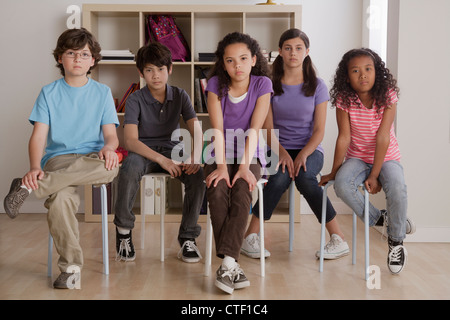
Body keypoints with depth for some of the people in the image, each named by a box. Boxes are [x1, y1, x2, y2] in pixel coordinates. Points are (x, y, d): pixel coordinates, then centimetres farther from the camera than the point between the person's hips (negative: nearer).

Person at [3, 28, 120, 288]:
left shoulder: (102, 93, 13)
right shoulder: (49, 93, 11)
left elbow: (111, 135, 7)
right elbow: (39, 136, 1)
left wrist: (108, 147, -19)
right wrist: (35, 167, -19)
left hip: (91, 159, 1)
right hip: (58, 159, -1)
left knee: (110, 165, -38)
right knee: (60, 199, -36)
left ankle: (28, 187, -31)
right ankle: (71, 266, -17)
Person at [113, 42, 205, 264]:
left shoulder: (179, 96, 2)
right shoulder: (135, 100, -7)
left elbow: (197, 132, -6)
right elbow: (130, 141, -18)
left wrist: (194, 155, -29)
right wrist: (161, 160, -33)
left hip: (172, 151, 2)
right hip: (144, 152, -2)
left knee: (197, 174, -29)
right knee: (130, 167, -37)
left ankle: (187, 237, -11)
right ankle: (124, 230, -14)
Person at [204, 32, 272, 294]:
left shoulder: (262, 84, -4)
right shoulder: (216, 84, -2)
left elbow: (254, 129, -12)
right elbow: (218, 129, -10)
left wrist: (245, 166, -22)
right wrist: (221, 165, -21)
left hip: (249, 155, 0)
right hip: (220, 155, 1)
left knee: (242, 193, -29)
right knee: (217, 191, -28)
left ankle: (227, 263, -32)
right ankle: (233, 266, -28)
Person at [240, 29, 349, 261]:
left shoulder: (317, 86, 3)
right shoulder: (270, 85, 5)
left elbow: (319, 130, -2)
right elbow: (268, 128, -1)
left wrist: (303, 154, -20)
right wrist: (281, 152, -19)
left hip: (310, 149, 0)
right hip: (278, 148, 1)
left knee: (304, 177, -34)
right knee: (281, 176, -34)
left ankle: (339, 239, -21)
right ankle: (250, 238, -24)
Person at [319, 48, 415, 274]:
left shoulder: (388, 97, -13)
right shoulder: (344, 100, -8)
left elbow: (382, 138, -18)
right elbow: (344, 138, -10)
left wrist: (374, 175, -21)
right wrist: (333, 172, -14)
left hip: (387, 158, -1)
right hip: (357, 158, 2)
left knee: (397, 189, -31)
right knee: (341, 184, -31)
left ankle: (396, 242, -5)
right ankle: (379, 219, -6)